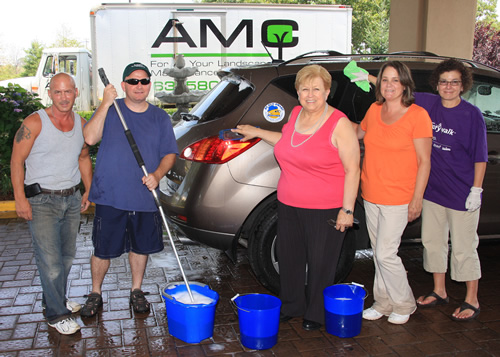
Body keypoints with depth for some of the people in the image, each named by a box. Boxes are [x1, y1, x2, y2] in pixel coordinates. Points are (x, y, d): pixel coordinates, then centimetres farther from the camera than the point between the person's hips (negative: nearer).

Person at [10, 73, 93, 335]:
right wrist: (20, 198, -14)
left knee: (67, 255, 14)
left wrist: (89, 190, 13)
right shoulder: (35, 122, -10)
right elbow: (16, 161, -9)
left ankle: (57, 300, 33)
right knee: (50, 259, -6)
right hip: (41, 200, -5)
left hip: (72, 199, 6)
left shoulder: (81, 124, 6)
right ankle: (56, 314, 7)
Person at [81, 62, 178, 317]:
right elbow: (90, 138, -15)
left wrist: (157, 174, -13)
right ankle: (95, 294, 27)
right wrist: (105, 104, -20)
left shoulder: (160, 117, 7)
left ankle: (137, 291, 34)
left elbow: (170, 153, 6)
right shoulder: (110, 110, 0)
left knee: (140, 246, 15)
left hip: (145, 198, 2)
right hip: (110, 197, -2)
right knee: (103, 249, 6)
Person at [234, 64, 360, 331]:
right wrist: (257, 133, 26)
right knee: (289, 256, 15)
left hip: (324, 209, -6)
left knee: (320, 263, 8)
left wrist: (347, 210, -16)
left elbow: (352, 170, -13)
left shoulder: (339, 124, -13)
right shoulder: (295, 114, 6)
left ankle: (316, 314, 27)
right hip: (288, 205, 6)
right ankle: (290, 306, 36)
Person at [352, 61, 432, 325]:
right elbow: (359, 133, 27)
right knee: (379, 253, 14)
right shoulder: (374, 110, 5)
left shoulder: (417, 115, -11)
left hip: (398, 199, -6)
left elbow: (424, 161, -10)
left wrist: (417, 199, -13)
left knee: (385, 254, -5)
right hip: (370, 195, 6)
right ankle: (383, 303, 29)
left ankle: (403, 305, 18)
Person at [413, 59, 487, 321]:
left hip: (462, 194, -5)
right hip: (433, 189, 5)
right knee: (433, 241, 15)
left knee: (464, 248, 3)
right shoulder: (429, 105, 2)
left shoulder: (472, 115, -9)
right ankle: (439, 292, 32)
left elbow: (480, 157, -8)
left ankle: (471, 301, 20)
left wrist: (476, 189, -11)